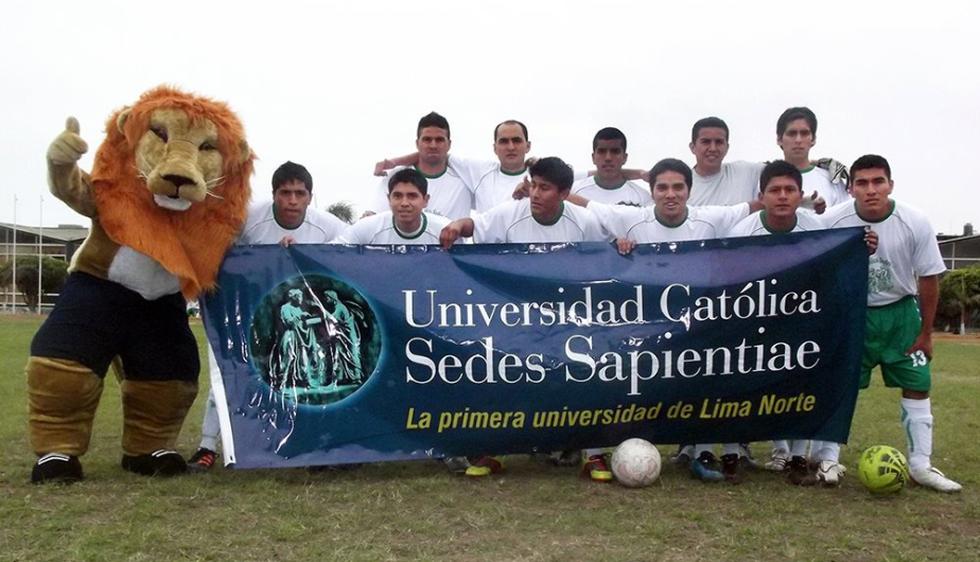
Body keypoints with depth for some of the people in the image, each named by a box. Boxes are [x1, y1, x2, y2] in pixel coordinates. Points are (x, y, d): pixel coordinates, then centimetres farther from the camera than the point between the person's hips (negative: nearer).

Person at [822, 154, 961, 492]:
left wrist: (925, 333, -2)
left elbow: (929, 278, -6)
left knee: (917, 385, 3)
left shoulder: (915, 224, -16)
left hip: (900, 312, 1)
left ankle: (921, 465, 14)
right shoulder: (833, 222, -18)